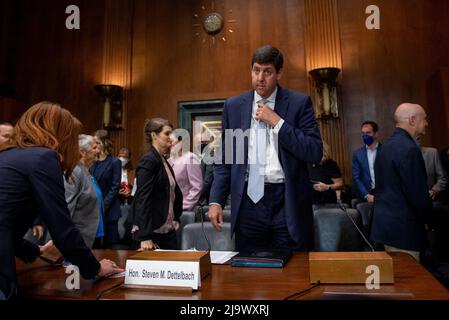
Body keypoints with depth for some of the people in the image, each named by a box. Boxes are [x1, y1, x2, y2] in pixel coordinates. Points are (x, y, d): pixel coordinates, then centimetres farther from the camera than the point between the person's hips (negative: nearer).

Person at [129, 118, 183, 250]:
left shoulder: (164, 161, 12)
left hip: (168, 230, 8)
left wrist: (175, 218, 12)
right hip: (152, 231, -8)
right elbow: (143, 199, -18)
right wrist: (144, 237, -21)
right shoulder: (148, 161, -12)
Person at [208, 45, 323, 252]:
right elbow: (224, 158, 9)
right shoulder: (233, 106, 8)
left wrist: (277, 122, -11)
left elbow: (315, 152, -5)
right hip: (249, 200, 2)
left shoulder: (299, 102, 2)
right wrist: (216, 201, 1)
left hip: (288, 202, -1)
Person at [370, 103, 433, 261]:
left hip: (386, 223, 9)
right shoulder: (409, 148, -19)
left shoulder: (387, 145, 10)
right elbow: (417, 194, -20)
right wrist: (429, 219, -1)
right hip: (402, 228, -9)